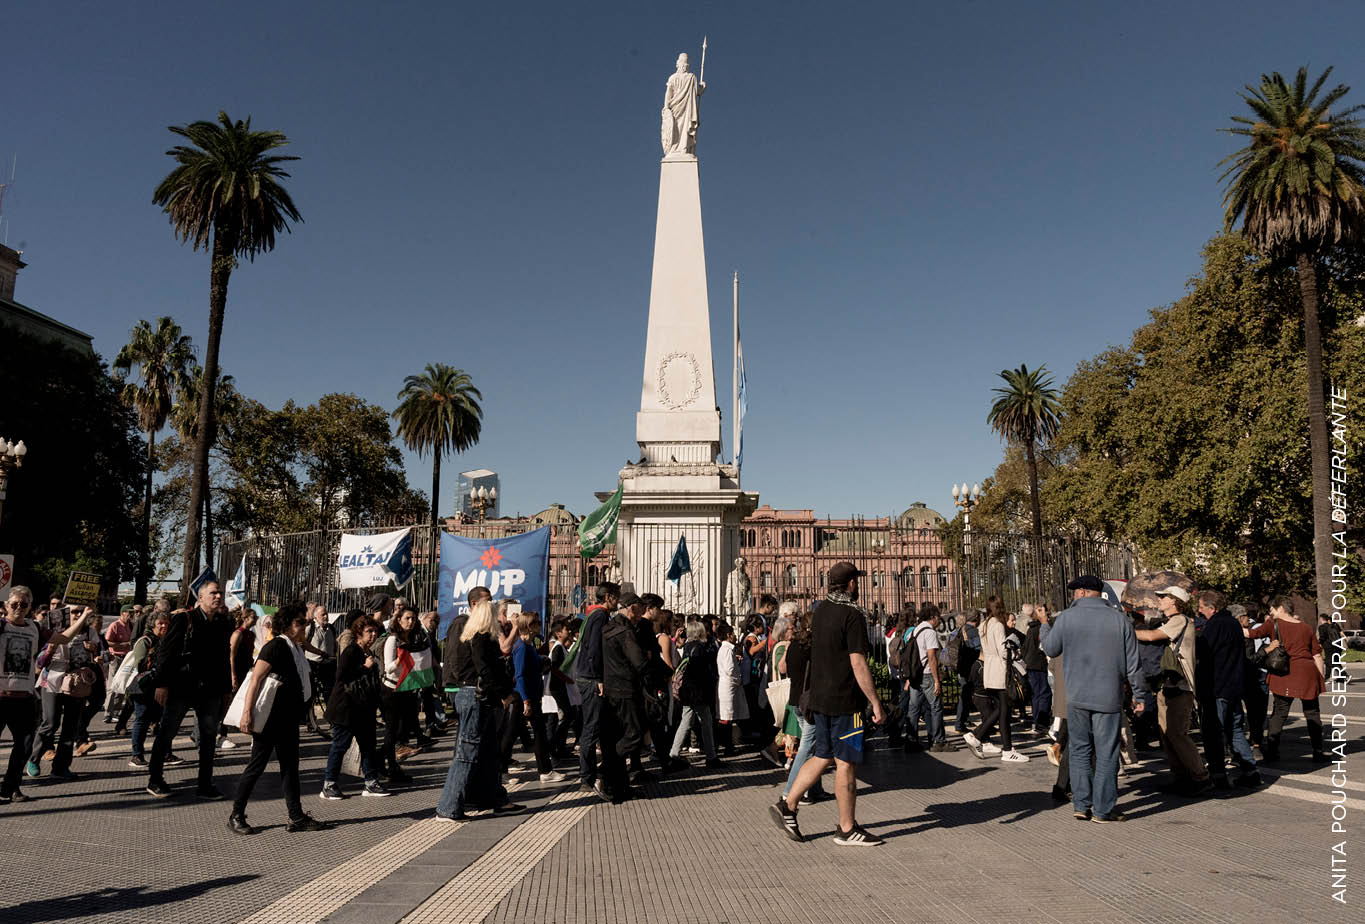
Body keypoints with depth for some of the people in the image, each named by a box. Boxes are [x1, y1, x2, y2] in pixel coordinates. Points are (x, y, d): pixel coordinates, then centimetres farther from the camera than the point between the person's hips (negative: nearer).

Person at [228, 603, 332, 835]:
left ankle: (297, 817, 15)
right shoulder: (275, 646, -14)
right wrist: (247, 713, -25)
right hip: (270, 718, -9)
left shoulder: (296, 649, 11)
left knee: (290, 767, 10)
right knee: (256, 766, 1)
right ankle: (236, 816, 15)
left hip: (289, 718, 9)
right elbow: (255, 679, -20)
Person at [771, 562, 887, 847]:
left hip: (819, 696, 8)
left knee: (823, 757, 17)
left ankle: (787, 805, 15)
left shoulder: (820, 610, 9)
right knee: (846, 763, 2)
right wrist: (876, 704, -13)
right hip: (844, 700, -8)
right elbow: (858, 665, -19)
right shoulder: (852, 616, -17)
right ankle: (847, 829, 13)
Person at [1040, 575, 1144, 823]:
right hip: (1109, 696, 0)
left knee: (1079, 750, 11)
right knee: (1106, 754, 5)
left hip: (1076, 696, 0)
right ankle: (1103, 809, 9)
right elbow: (1132, 662, 3)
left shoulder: (1067, 617, -2)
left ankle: (1081, 804, 11)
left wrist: (1044, 627, 27)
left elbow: (1051, 649, 9)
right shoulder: (1119, 619, 0)